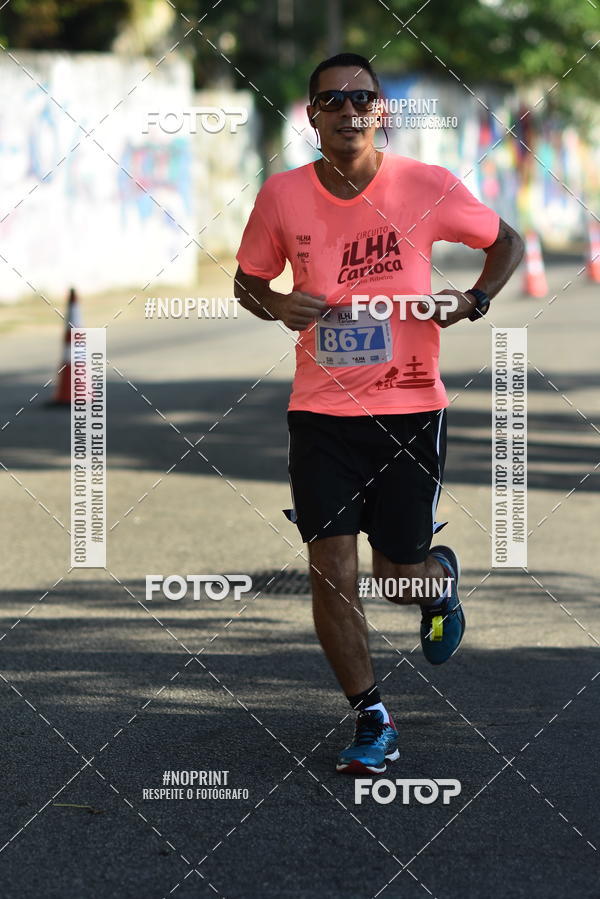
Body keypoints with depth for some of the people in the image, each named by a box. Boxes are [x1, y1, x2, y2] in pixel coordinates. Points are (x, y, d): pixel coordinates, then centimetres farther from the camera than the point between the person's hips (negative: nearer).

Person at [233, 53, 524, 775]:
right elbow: (247, 281, 12)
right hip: (321, 410, 1)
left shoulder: (426, 187, -7)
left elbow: (506, 241, 8)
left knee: (401, 578, 4)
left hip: (411, 408, -1)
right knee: (330, 571, -6)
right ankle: (370, 719, 10)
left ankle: (440, 574, 43)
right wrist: (279, 306, -10)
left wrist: (473, 302, -10)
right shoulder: (282, 195, -2)